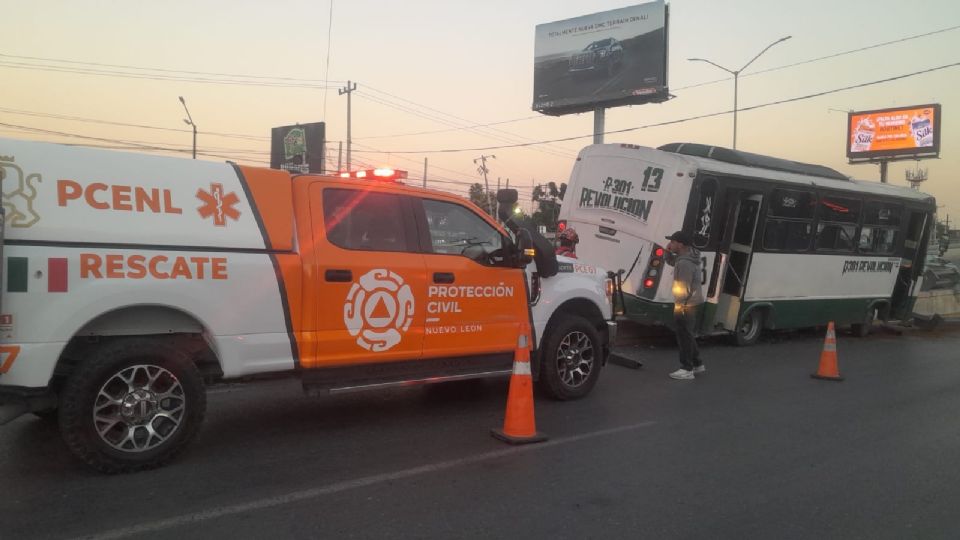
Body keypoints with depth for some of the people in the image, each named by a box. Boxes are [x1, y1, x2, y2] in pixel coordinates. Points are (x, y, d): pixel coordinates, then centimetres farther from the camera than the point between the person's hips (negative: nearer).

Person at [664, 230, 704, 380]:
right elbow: (671, 262, 24)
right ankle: (697, 365, 29)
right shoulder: (688, 255, 8)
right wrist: (668, 252, 5)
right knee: (689, 335, 19)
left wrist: (679, 303, -16)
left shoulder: (685, 263, -24)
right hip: (693, 302, 11)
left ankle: (687, 369, 5)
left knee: (684, 336, -2)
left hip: (686, 304, -11)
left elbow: (684, 287, -24)